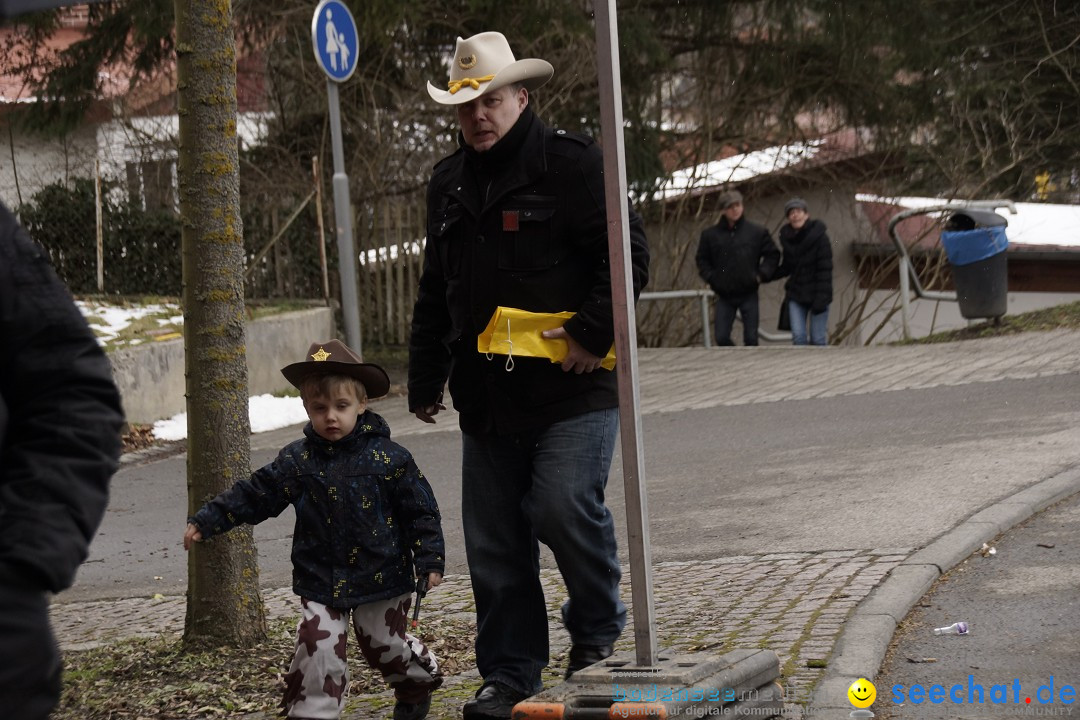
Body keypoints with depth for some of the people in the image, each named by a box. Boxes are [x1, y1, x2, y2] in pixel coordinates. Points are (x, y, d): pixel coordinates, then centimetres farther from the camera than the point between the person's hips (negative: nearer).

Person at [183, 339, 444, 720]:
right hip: (321, 581, 2)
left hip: (381, 575, -2)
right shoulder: (297, 460, -3)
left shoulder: (388, 457, -10)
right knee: (317, 647, -10)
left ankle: (419, 684, 42)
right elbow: (252, 496, 2)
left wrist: (430, 560, -9)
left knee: (384, 643, 13)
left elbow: (420, 512, -5)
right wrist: (205, 522, -3)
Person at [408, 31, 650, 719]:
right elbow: (435, 292, 23)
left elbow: (629, 250, -8)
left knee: (564, 509, -17)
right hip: (487, 395, 6)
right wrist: (426, 379, 22)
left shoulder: (571, 162, -4)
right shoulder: (450, 183, 16)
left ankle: (598, 626, 11)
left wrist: (595, 331, -15)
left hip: (572, 386, -6)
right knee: (493, 542, 6)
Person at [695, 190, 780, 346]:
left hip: (749, 294, -1)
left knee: (751, 338, 0)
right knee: (721, 337, -3)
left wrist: (762, 275, -3)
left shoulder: (757, 232, -1)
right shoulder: (710, 234, 1)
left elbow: (773, 254, 8)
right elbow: (702, 260, 12)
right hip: (724, 296, 1)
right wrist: (711, 278, -1)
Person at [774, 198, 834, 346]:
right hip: (796, 294, 4)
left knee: (818, 338, -2)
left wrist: (821, 298, -20)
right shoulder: (788, 238, 4)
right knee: (798, 336, -3)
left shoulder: (819, 237, -11)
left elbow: (825, 270, -14)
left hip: (817, 294, -4)